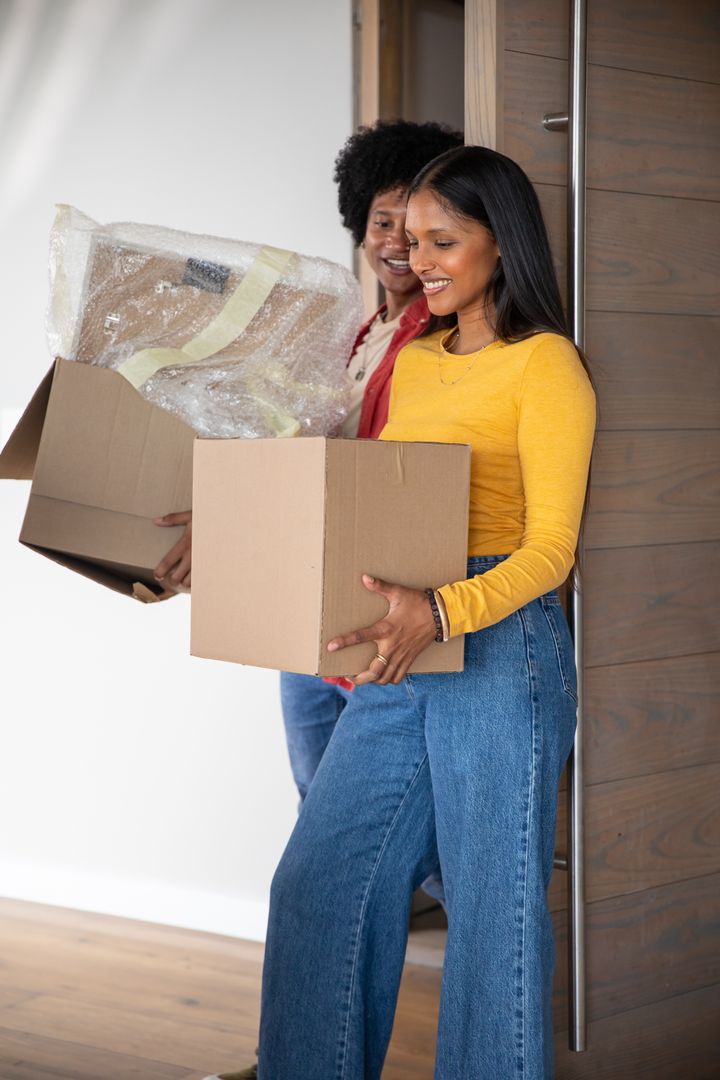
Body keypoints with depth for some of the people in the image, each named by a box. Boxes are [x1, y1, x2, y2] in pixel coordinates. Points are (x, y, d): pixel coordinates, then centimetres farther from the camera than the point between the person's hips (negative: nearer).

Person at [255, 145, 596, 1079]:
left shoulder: (545, 365, -7)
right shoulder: (412, 362, 16)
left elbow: (551, 548, -15)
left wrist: (442, 612, -31)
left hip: (500, 643, -7)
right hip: (404, 652, 7)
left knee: (493, 899, 1)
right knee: (320, 880, 8)